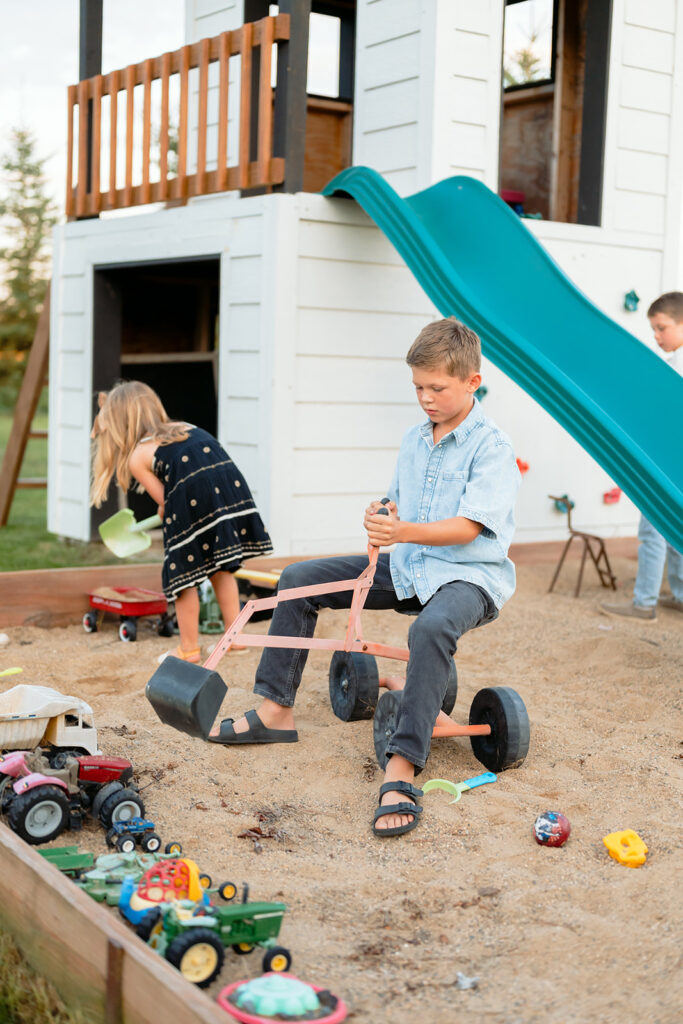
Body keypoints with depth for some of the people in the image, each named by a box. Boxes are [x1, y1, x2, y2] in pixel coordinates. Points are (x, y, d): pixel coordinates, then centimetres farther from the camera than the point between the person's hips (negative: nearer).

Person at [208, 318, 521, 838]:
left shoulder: (492, 446, -12)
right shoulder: (414, 440, 12)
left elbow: (467, 527, -21)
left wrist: (404, 532, -34)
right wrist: (384, 516, -4)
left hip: (470, 573, -8)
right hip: (408, 566, 8)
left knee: (432, 628, -42)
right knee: (300, 578, 1)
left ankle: (402, 770, -39)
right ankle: (275, 712, 6)